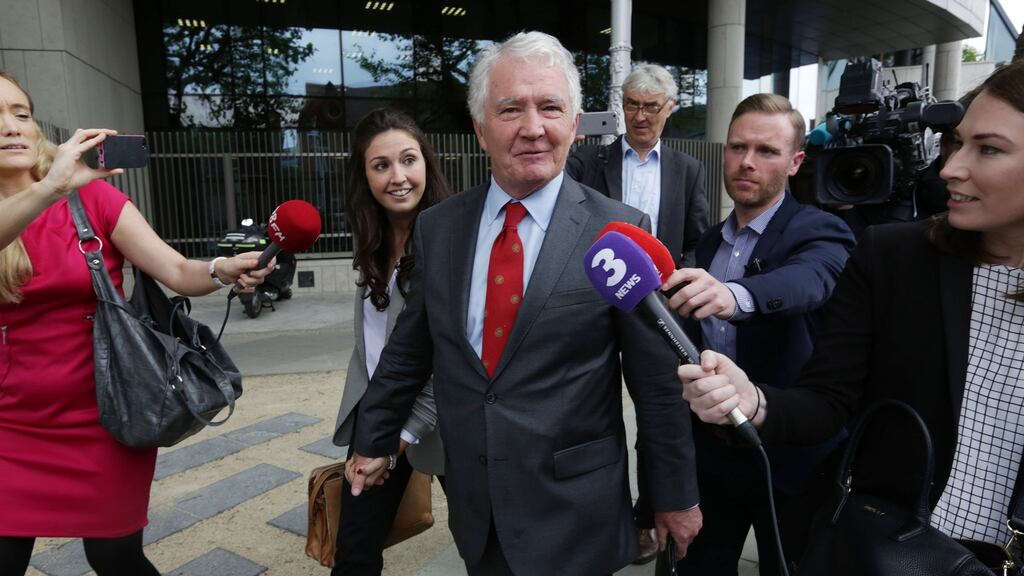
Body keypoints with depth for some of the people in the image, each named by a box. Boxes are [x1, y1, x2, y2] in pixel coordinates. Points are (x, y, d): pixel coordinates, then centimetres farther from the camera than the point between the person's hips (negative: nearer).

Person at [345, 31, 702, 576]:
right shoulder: (437, 228, -2)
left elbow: (657, 378, -7)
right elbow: (408, 349, 8)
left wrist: (676, 494, 0)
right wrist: (373, 441, 16)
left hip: (574, 512, -3)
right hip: (474, 505, 4)